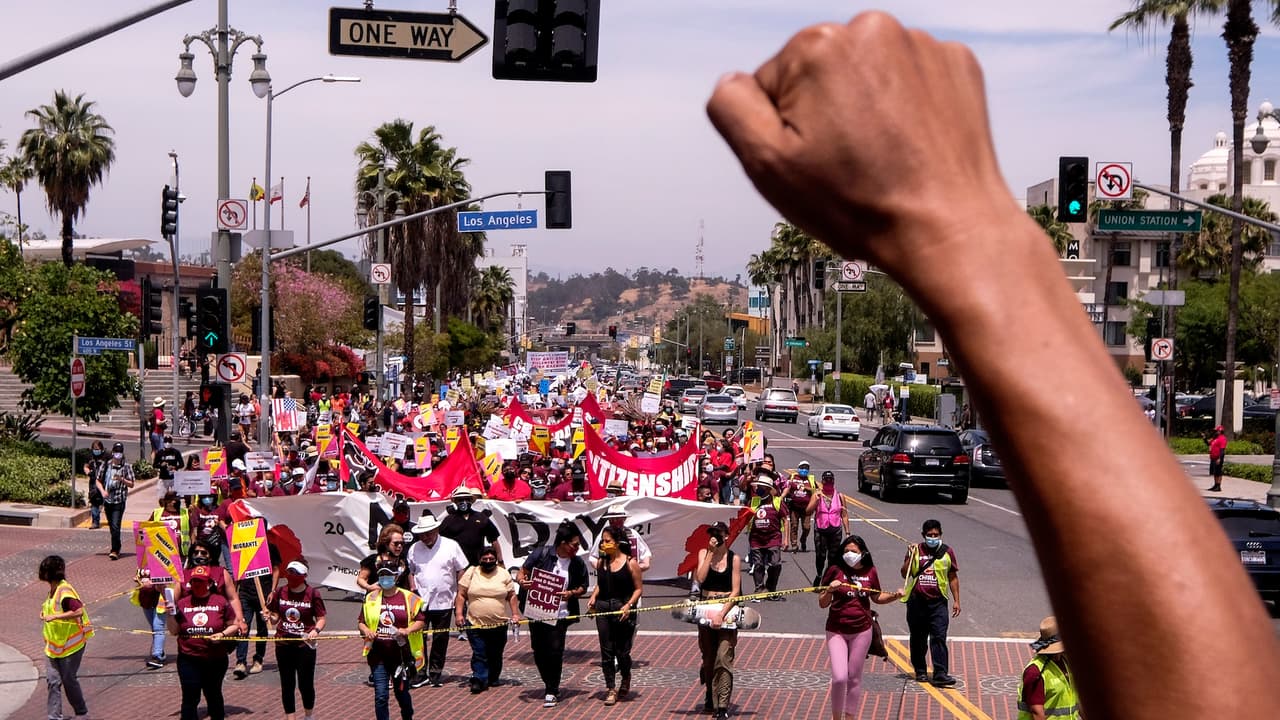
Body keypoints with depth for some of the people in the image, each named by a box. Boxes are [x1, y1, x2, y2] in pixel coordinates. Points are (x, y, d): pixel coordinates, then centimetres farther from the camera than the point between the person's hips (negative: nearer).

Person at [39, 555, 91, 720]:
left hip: (70, 644, -8)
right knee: (52, 680, 3)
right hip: (54, 644, 8)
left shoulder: (64, 591, -20)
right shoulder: (53, 590, 8)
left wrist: (54, 616, -31)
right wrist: (46, 611, 8)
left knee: (69, 680, 2)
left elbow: (78, 611, -31)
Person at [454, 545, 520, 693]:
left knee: (495, 654, 9)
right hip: (475, 624, -1)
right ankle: (479, 679, -8)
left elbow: (512, 596, 9)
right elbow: (461, 595, 2)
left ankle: (493, 678, 24)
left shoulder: (504, 574, 6)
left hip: (499, 624, 1)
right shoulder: (471, 573, 2)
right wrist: (458, 613, -6)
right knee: (479, 654, -8)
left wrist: (515, 614, 0)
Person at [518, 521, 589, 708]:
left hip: (559, 614, -1)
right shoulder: (541, 554, -6)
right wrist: (522, 581, -20)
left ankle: (552, 691, 6)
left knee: (555, 651, -8)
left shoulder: (578, 564, -1)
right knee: (539, 651, 9)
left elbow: (582, 588, 8)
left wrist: (571, 593, -12)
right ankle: (549, 685, 29)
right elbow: (523, 571, 2)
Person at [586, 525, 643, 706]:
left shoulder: (630, 563, -7)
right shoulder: (601, 562, 7)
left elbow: (639, 588, -4)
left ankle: (626, 679, 32)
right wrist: (593, 597, 0)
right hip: (603, 609, 4)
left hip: (623, 610, -4)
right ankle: (610, 689, 9)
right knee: (606, 650, 2)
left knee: (622, 650, 3)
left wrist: (628, 605, -17)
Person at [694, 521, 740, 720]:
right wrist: (710, 553, -12)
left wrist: (722, 614, -17)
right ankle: (711, 698, 34)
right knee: (708, 657, 13)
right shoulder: (703, 553, 4)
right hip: (706, 609, 3)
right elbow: (700, 578, -12)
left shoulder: (734, 559, -3)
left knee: (723, 658, -12)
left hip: (727, 609, -3)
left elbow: (735, 591, -7)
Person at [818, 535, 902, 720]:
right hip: (836, 631, -2)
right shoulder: (835, 570, -8)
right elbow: (822, 604, -4)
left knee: (854, 677, 11)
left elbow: (877, 597, 18)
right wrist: (830, 590, -23)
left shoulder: (870, 572, 1)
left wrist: (894, 595, 1)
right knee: (839, 678, -12)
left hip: (861, 631, 2)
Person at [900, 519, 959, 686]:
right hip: (916, 601, 1)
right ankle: (920, 671, 24)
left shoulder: (947, 552, 7)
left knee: (939, 637, -11)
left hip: (938, 602, -1)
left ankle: (940, 674, -15)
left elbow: (953, 577, 13)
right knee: (918, 639, 10)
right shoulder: (916, 550, 5)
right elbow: (905, 574, 0)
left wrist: (956, 600, 9)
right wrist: (911, 557, -12)